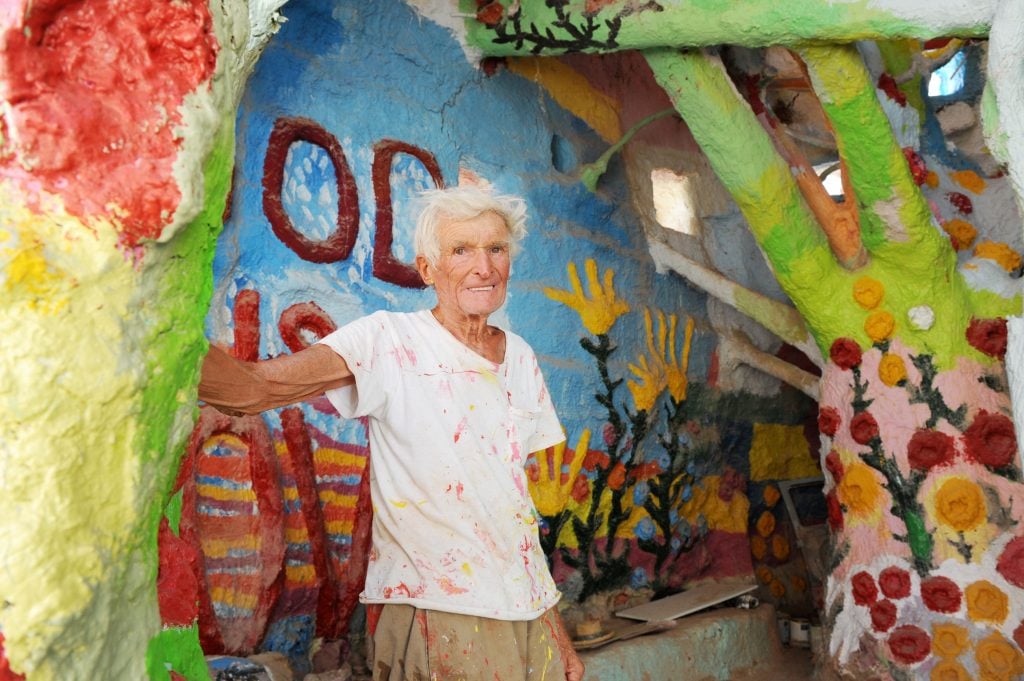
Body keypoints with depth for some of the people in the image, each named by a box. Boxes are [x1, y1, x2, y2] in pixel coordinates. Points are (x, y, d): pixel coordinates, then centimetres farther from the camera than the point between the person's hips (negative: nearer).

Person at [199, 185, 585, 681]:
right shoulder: (389, 340, -11)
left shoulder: (520, 357, 5)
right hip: (433, 615, -5)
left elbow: (517, 495, 10)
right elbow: (253, 387, -26)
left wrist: (554, 628, 10)